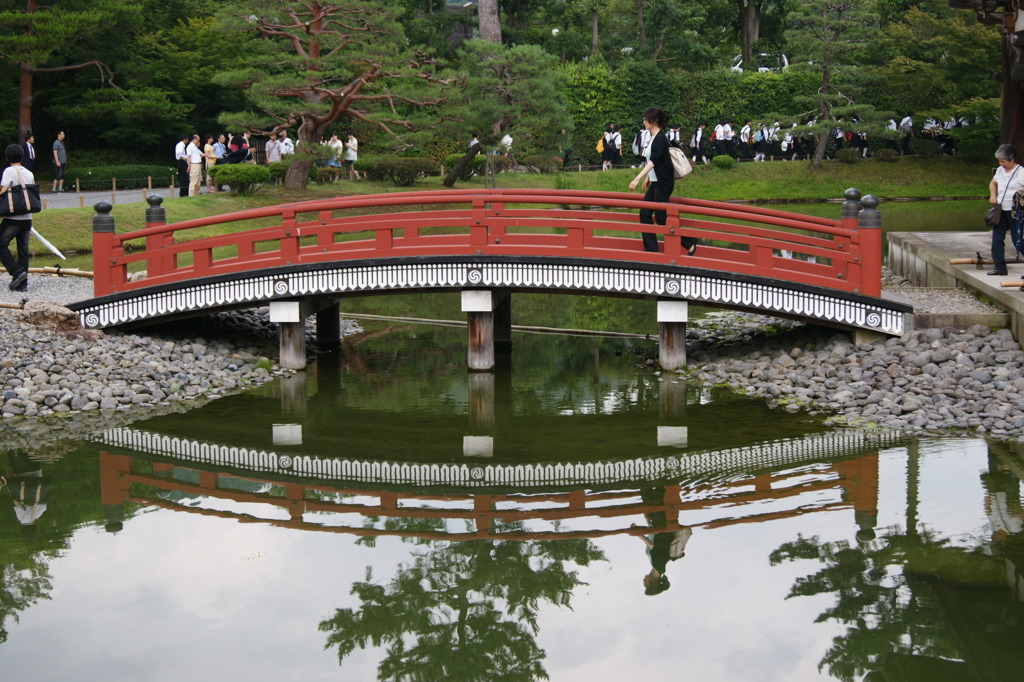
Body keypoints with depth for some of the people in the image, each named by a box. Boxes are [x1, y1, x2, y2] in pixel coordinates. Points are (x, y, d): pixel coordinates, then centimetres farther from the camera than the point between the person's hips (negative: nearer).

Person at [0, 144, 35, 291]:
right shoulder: (29, 174, 11)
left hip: (12, 218, -6)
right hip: (27, 218, 6)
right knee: (23, 249, 7)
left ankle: (17, 271, -10)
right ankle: (22, 283, 6)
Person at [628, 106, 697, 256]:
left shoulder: (660, 138, -18)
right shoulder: (654, 137, 10)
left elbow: (653, 161, -28)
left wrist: (637, 178, -34)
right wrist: (647, 178, 26)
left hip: (663, 183, -10)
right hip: (655, 182, 10)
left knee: (661, 218, -4)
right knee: (645, 214, 6)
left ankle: (689, 243, 6)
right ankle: (651, 248, 9)